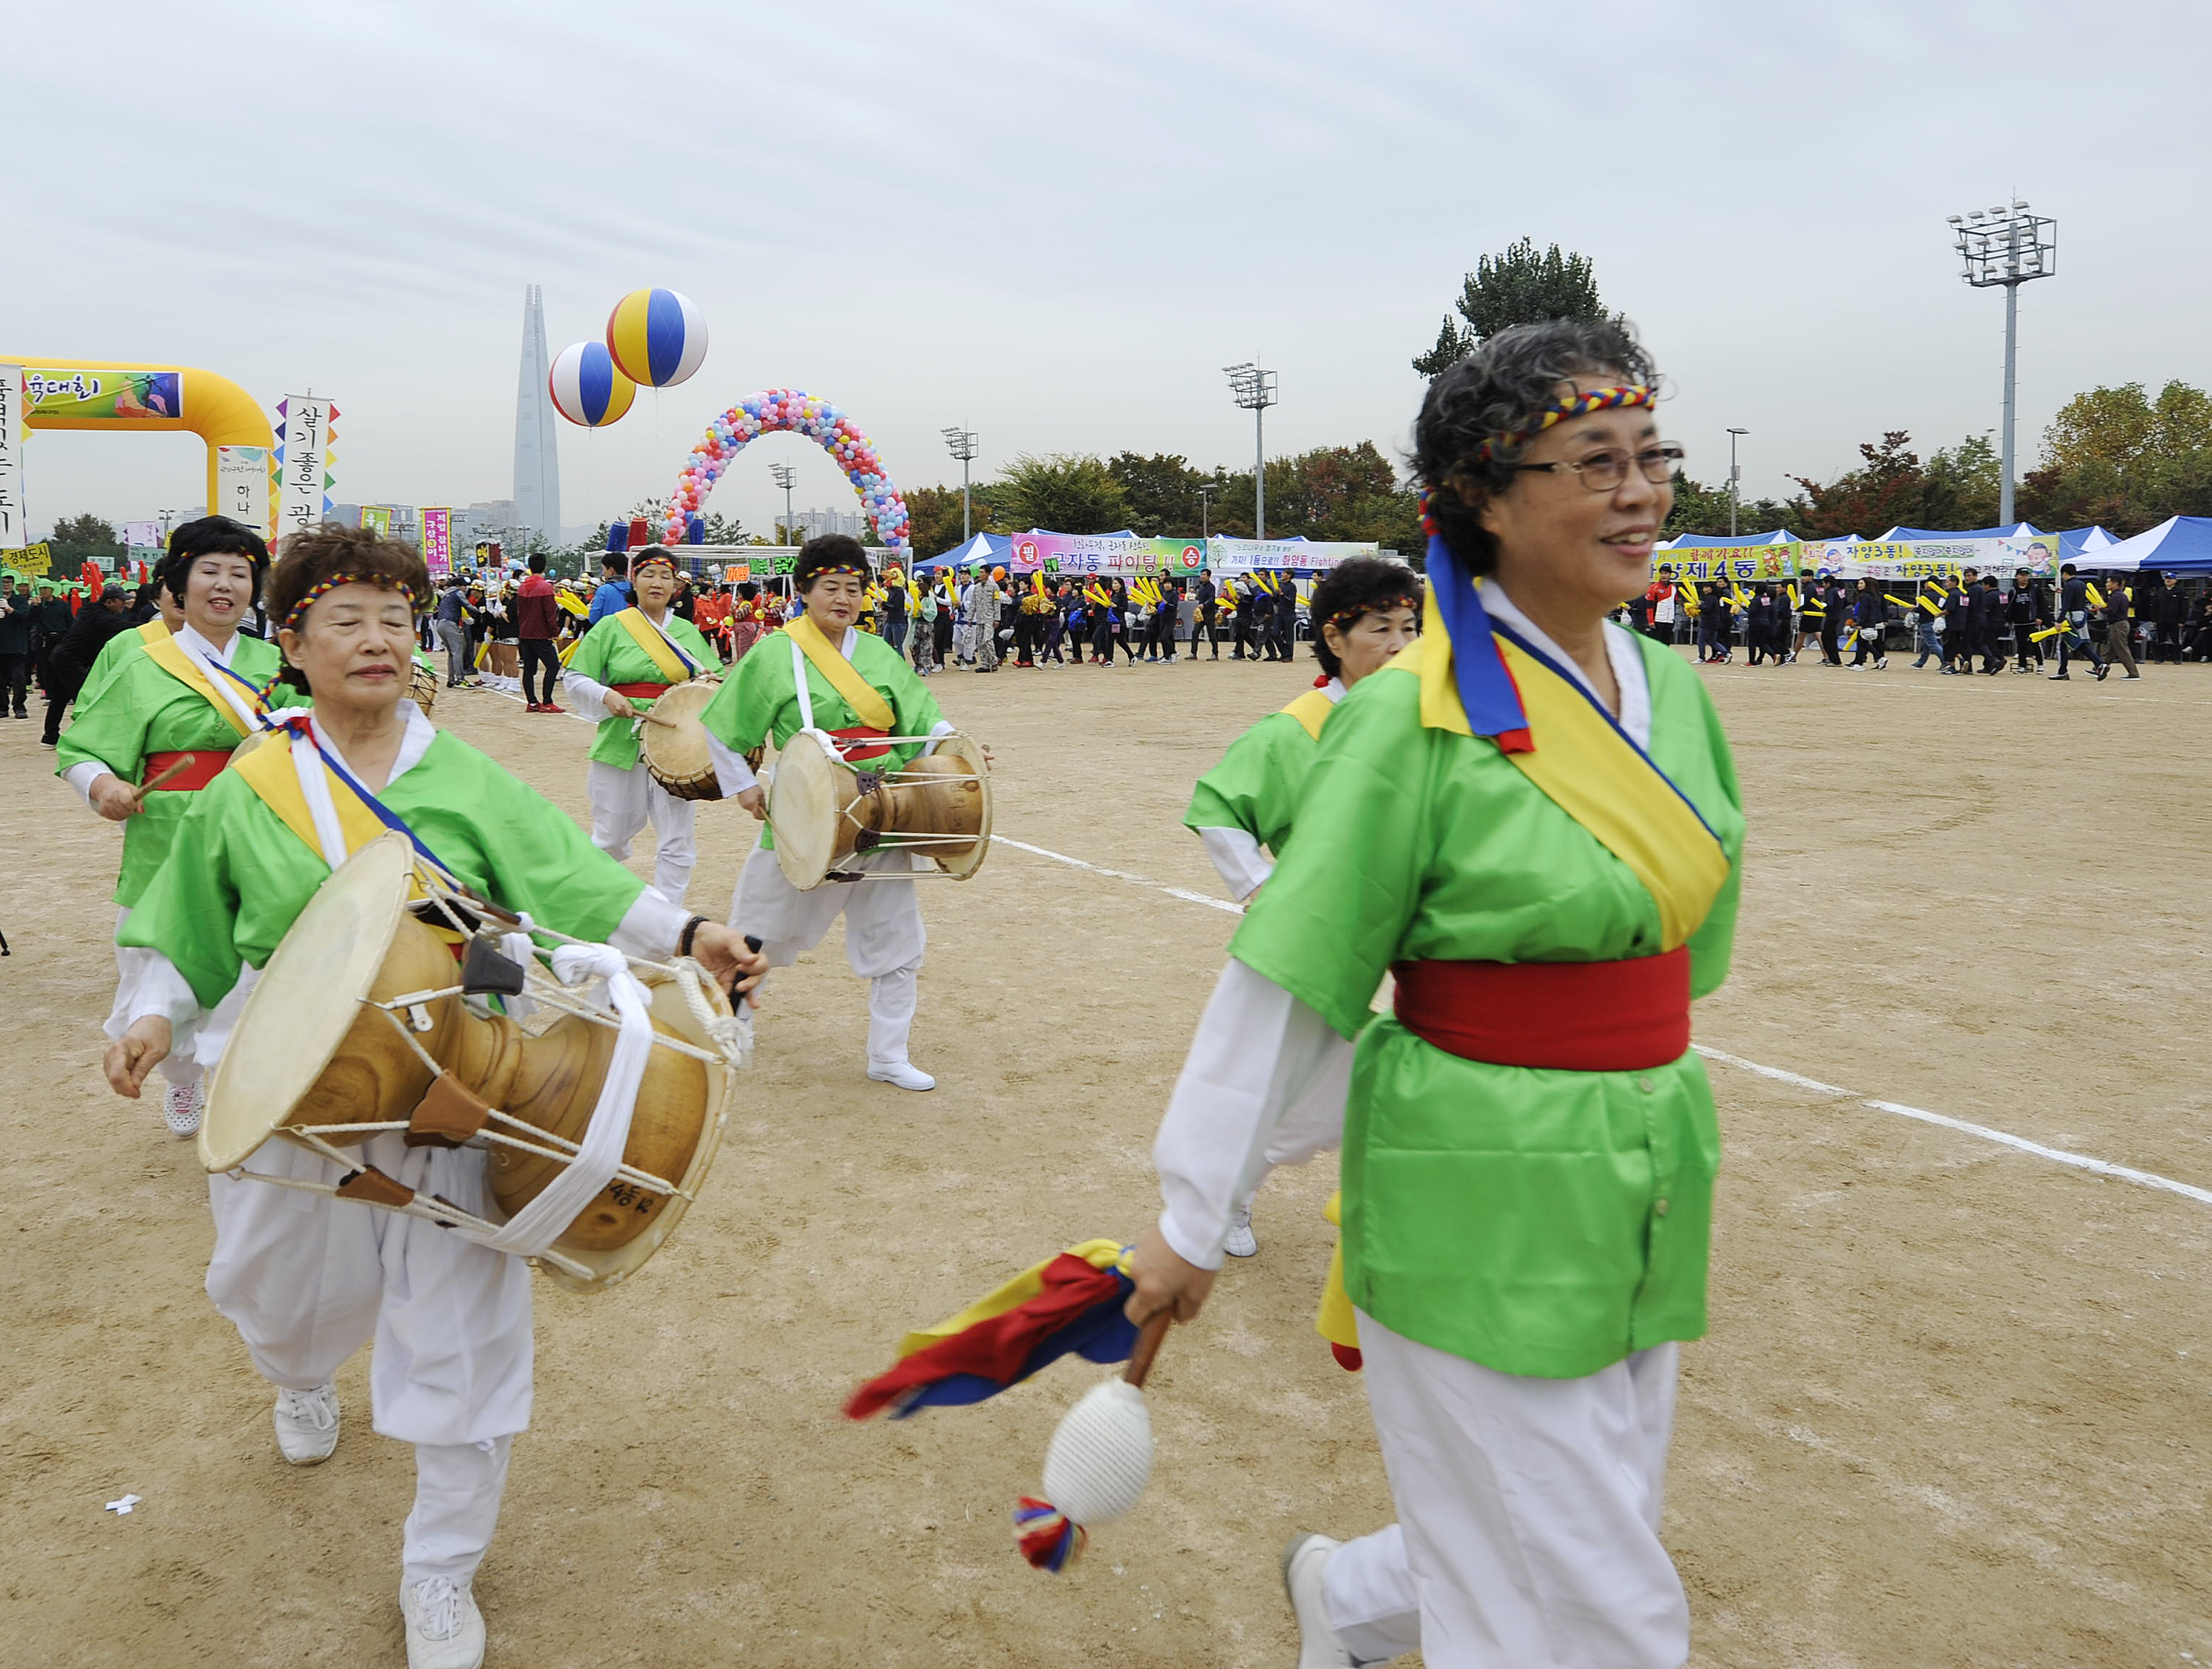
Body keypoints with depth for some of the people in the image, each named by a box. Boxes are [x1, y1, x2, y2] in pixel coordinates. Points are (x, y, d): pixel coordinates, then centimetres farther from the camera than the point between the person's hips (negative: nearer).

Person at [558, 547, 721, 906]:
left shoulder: (688, 632, 13)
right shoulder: (612, 627, 3)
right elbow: (577, 679, 2)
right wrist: (606, 695, -15)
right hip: (622, 741, -2)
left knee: (678, 842, -2)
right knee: (612, 838, 7)